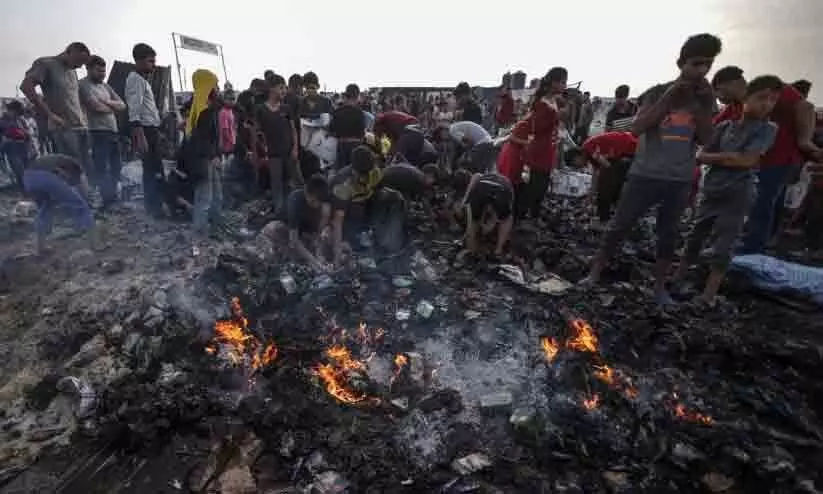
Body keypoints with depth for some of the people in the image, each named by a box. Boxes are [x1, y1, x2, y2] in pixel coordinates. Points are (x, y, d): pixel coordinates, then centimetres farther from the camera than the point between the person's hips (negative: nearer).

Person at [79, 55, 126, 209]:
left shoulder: (105, 86, 21)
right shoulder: (84, 84, -2)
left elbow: (122, 105, 14)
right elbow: (96, 106, -13)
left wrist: (107, 102, -5)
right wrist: (113, 108, 5)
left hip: (114, 132, 8)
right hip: (98, 132, -8)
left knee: (116, 167, 9)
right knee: (102, 169, -6)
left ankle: (113, 200, 16)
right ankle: (109, 201, -6)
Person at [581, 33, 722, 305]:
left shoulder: (705, 97, 7)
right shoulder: (658, 92, -3)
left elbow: (705, 139, 0)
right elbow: (636, 129, -16)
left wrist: (704, 105, -10)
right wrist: (668, 98, -18)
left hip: (680, 180, 4)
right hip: (645, 175, -3)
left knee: (668, 234, 11)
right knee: (619, 225, 1)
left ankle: (659, 285, 23)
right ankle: (594, 273, 12)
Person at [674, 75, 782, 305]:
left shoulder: (768, 129, -6)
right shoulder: (724, 126, 3)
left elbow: (749, 160, -17)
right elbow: (701, 156, 1)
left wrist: (716, 157, -7)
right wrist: (729, 158, -13)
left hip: (737, 197, -3)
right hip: (711, 192, 3)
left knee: (722, 248, -2)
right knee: (695, 238, 11)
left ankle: (708, 296, 6)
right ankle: (677, 281, 23)